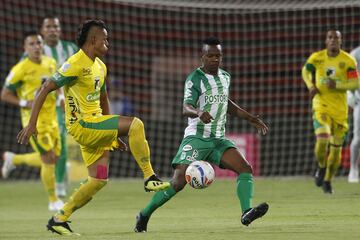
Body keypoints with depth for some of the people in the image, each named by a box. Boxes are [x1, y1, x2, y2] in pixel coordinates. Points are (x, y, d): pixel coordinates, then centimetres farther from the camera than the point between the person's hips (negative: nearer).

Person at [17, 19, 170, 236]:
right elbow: (45, 90, -16)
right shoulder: (76, 64, -14)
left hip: (96, 124, 9)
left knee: (99, 180, 5)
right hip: (82, 125, -9)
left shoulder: (100, 66, 14)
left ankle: (60, 219, 12)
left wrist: (113, 133, 27)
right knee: (135, 124, -22)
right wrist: (32, 124, -21)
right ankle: (150, 178, -17)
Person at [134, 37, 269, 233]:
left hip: (218, 139, 6)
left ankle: (246, 213, -27)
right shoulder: (195, 79, -10)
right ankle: (144, 215, 2)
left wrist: (252, 119, 30)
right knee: (179, 182, -13)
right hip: (196, 138, -6)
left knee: (245, 168, -15)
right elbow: (185, 108, -24)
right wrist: (198, 112, -47)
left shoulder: (225, 77, 12)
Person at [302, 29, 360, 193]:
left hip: (340, 109, 1)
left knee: (336, 147, 6)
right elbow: (305, 71, 17)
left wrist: (337, 85, -20)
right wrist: (311, 86, -1)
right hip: (321, 106, -1)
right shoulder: (317, 58, -1)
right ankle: (321, 167, 8)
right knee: (322, 139, -22)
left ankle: (327, 181, 26)